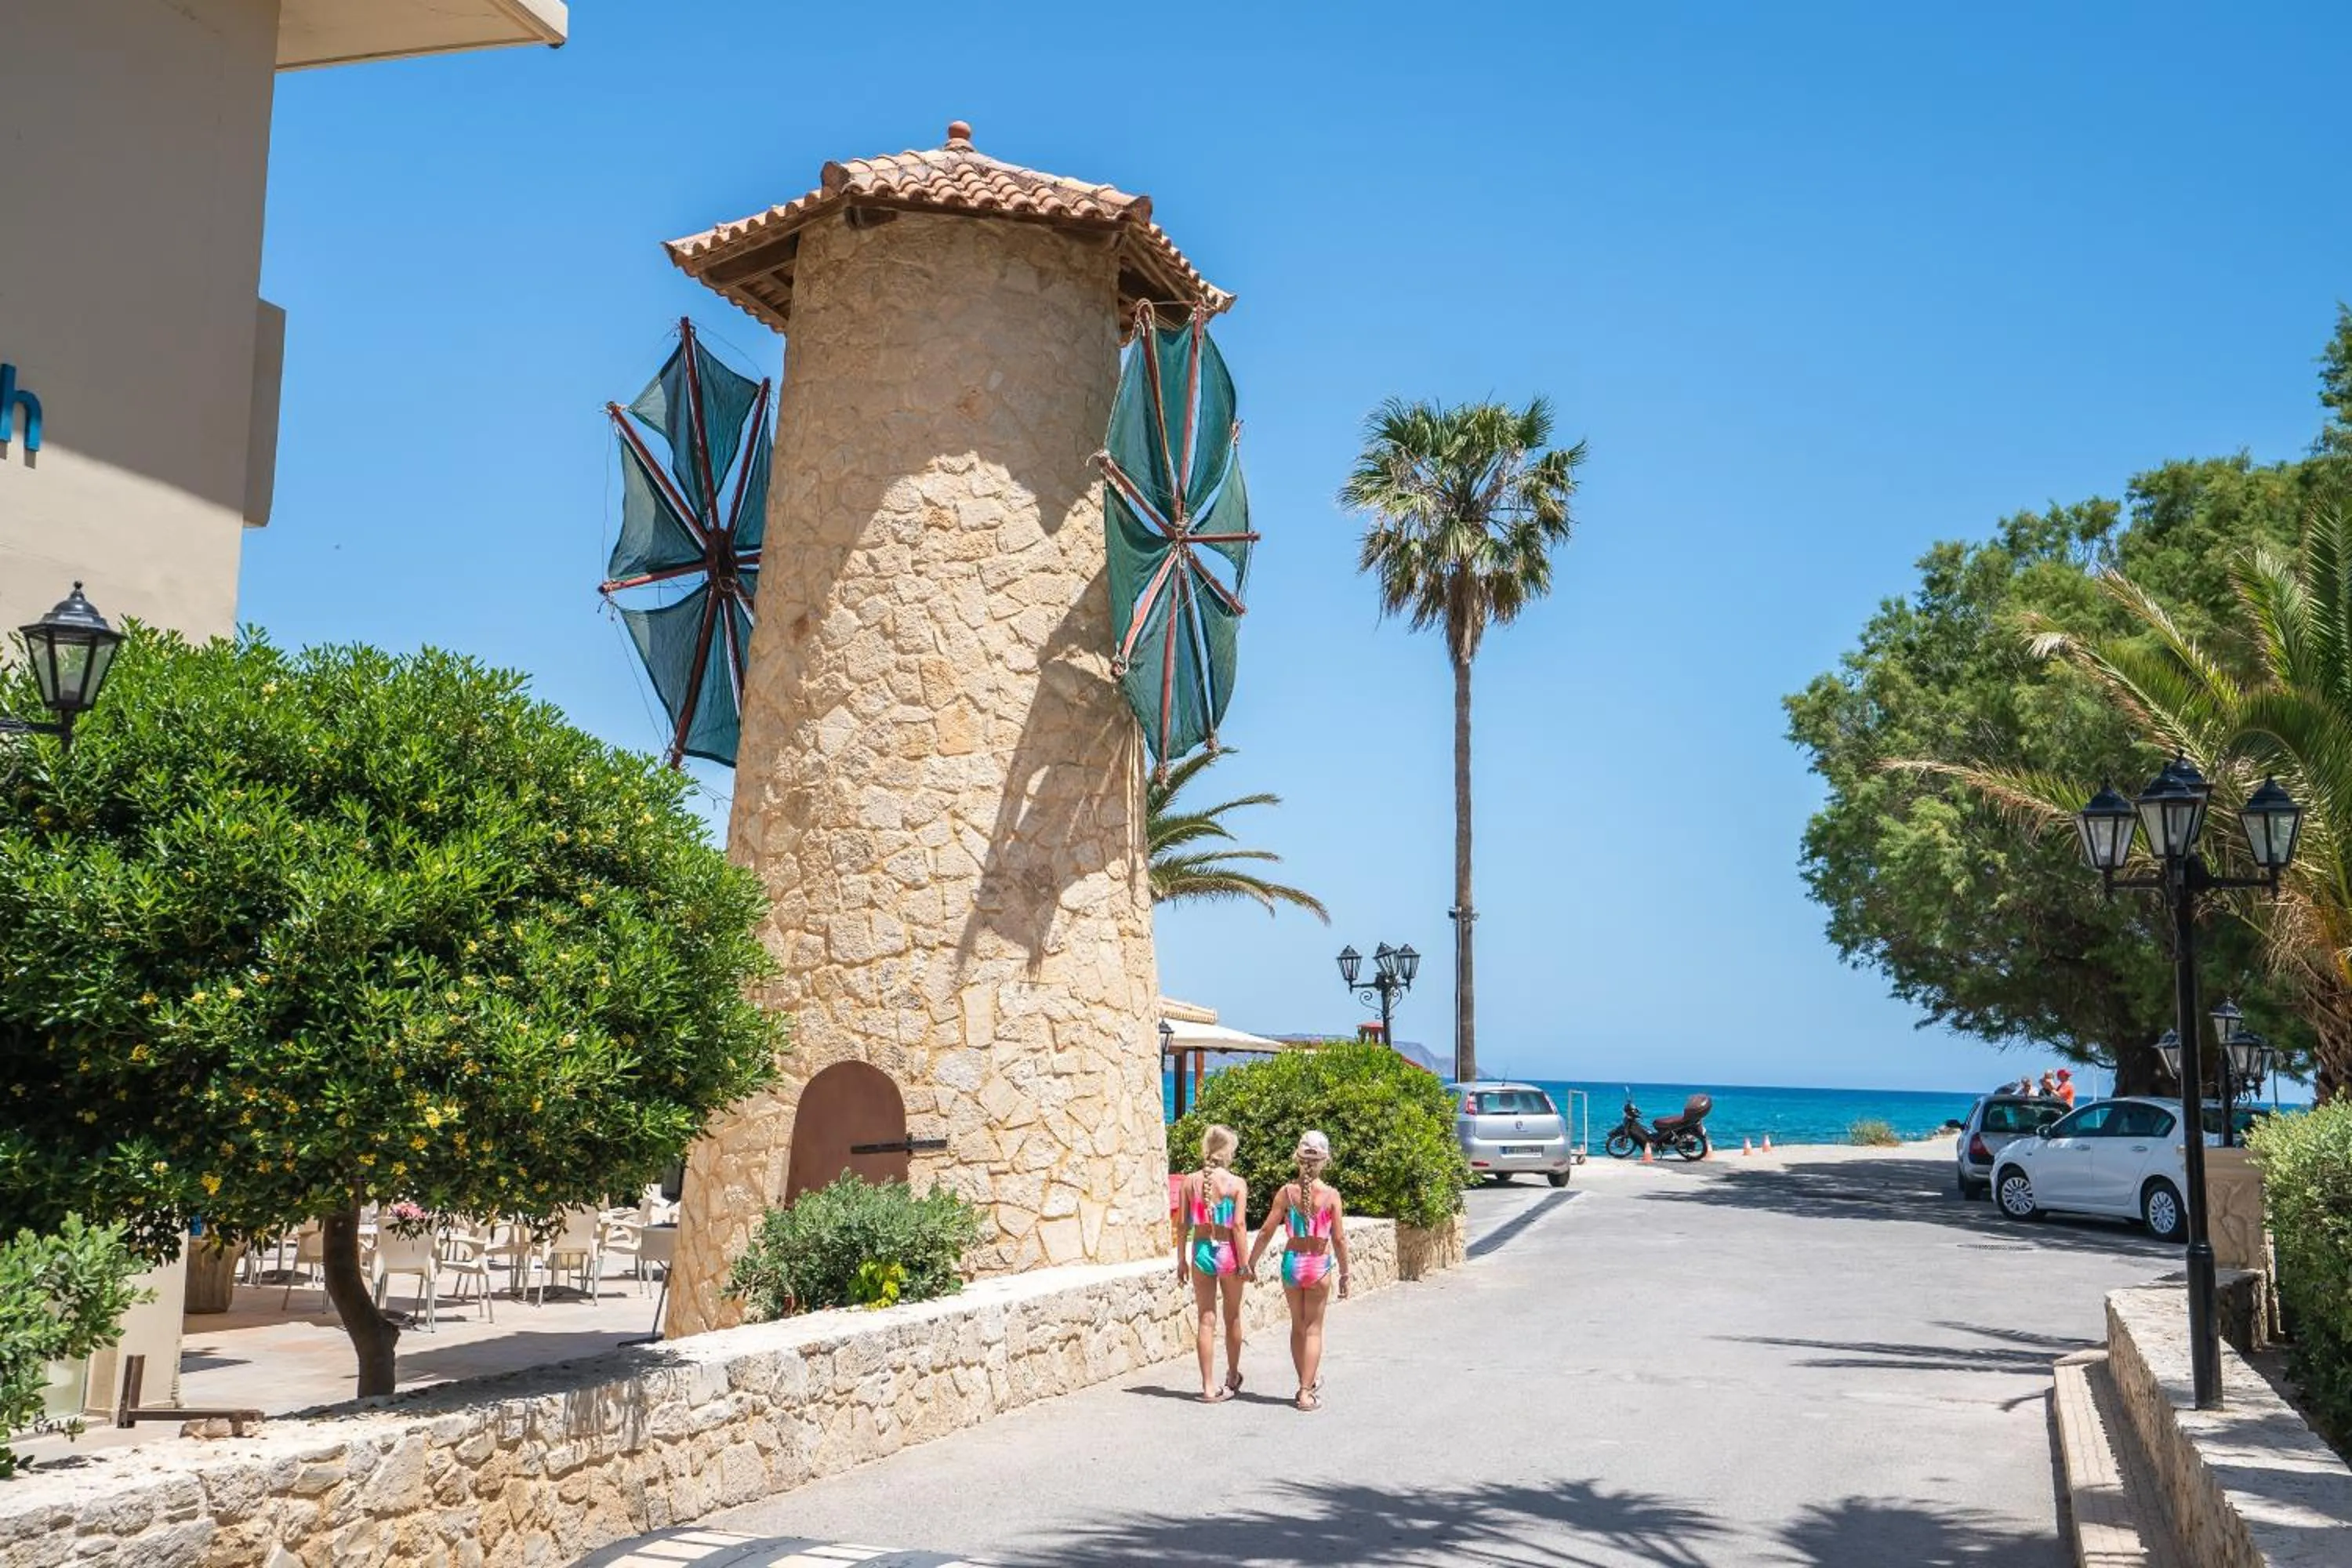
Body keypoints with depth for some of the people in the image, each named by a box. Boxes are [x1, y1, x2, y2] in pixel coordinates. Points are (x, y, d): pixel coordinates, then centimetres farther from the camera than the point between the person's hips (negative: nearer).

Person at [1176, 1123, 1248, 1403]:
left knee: (1206, 1319, 8)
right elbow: (1238, 1226, -13)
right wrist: (1244, 1263, -7)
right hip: (1227, 1252, -2)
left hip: (1201, 1251, 2)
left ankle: (1209, 1386, 7)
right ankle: (1232, 1378, 32)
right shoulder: (1237, 1184, -10)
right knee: (1232, 1319, 16)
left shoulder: (1190, 1182, -1)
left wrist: (1182, 1259, 8)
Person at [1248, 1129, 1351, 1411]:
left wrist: (1251, 1262, 8)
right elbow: (1339, 1239, -9)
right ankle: (1307, 1392, 3)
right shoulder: (1330, 1195, -10)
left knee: (1297, 1326, 18)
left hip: (1292, 1261, 2)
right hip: (1319, 1264, -2)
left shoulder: (1287, 1192, -6)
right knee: (1313, 1329, 6)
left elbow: (1266, 1231, -5)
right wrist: (1344, 1274, 2)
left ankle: (1307, 1383, 28)